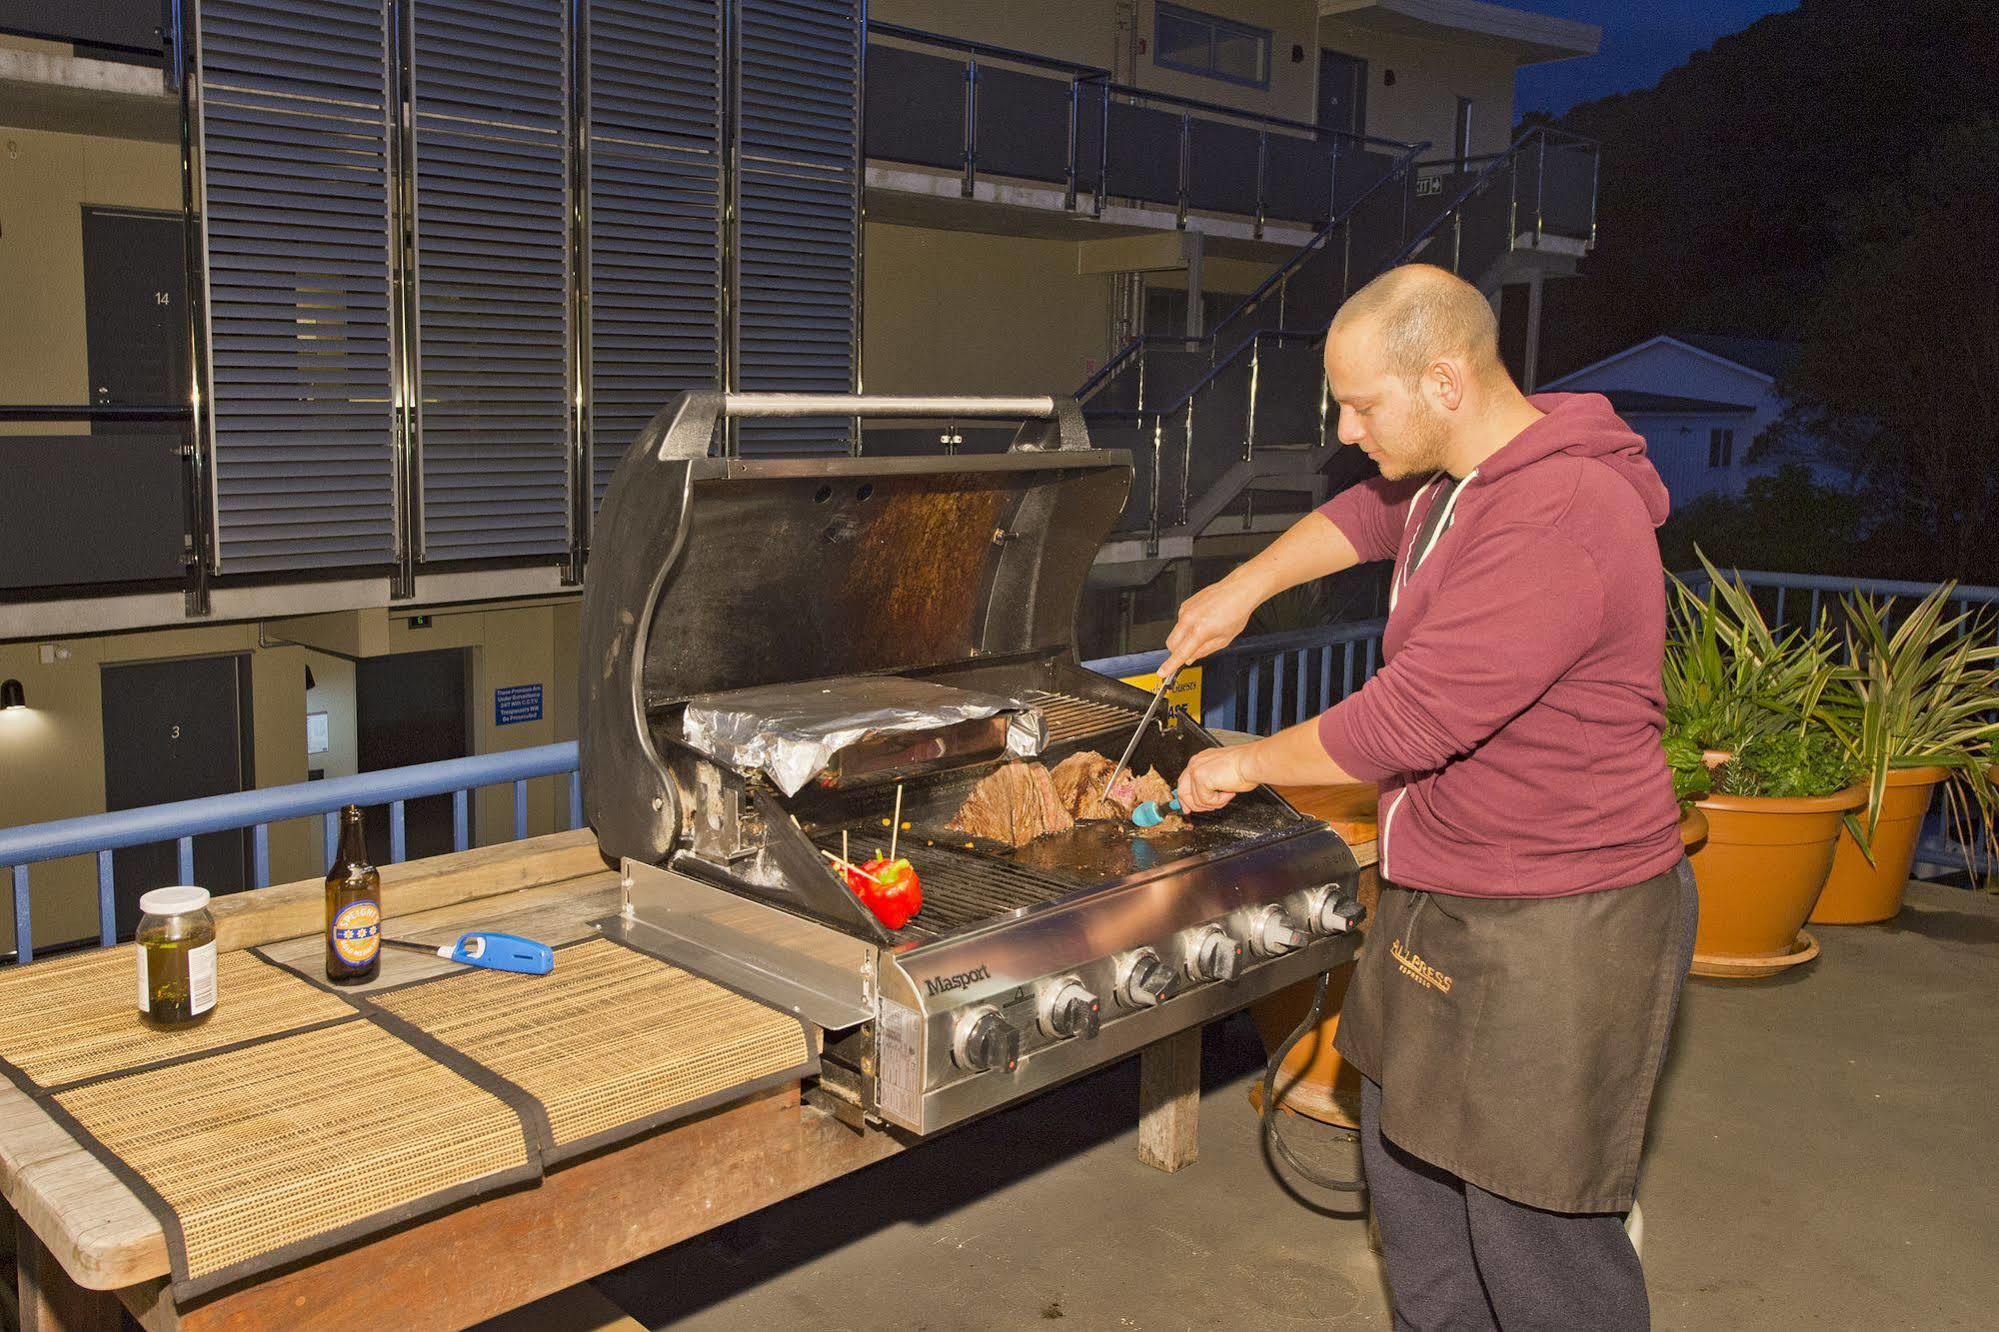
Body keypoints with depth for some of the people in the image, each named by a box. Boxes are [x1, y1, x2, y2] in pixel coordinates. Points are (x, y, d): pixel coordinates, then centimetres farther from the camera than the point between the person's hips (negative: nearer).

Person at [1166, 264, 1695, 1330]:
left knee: (1530, 1224, 0)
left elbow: (1404, 722, -26)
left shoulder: (1555, 530, -28)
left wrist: (1249, 764, -10)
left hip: (1554, 933, -10)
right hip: (1443, 902, 10)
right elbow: (1367, 515, 28)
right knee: (1407, 1161, 21)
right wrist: (1246, 585, 18)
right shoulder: (1459, 473, 5)